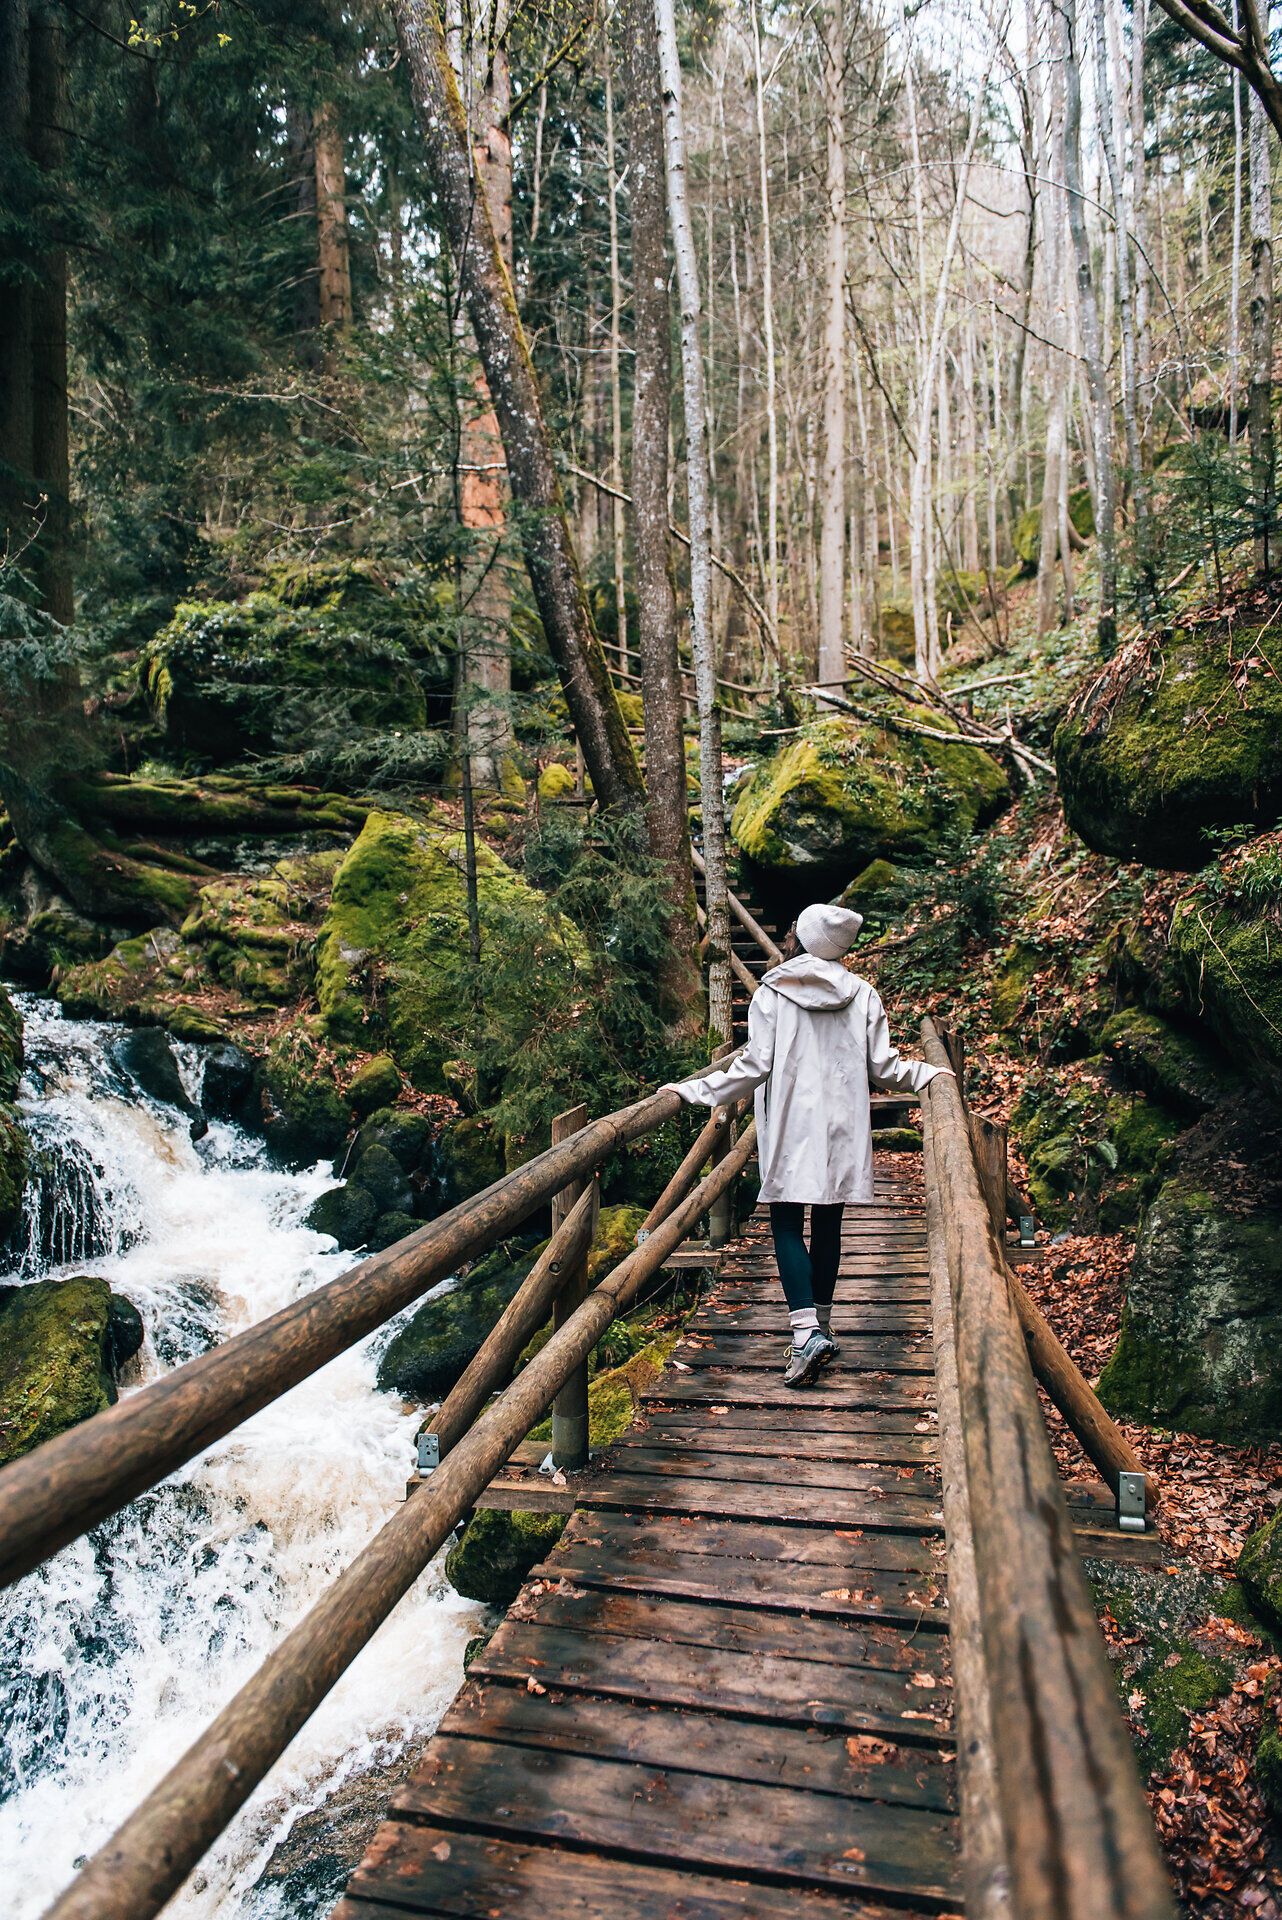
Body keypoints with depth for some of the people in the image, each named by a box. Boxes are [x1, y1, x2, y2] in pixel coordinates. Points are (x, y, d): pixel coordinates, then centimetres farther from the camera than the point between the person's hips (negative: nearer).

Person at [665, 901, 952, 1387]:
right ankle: (821, 1325, 22)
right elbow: (884, 1069, 4)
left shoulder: (770, 993, -5)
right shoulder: (864, 995, 2)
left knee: (787, 1226, 0)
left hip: (790, 1129, -3)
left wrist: (692, 1091, 0)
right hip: (843, 1129, 3)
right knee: (827, 1226, 12)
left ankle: (807, 1331, -14)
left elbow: (754, 1067, -8)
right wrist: (931, 1074, 22)